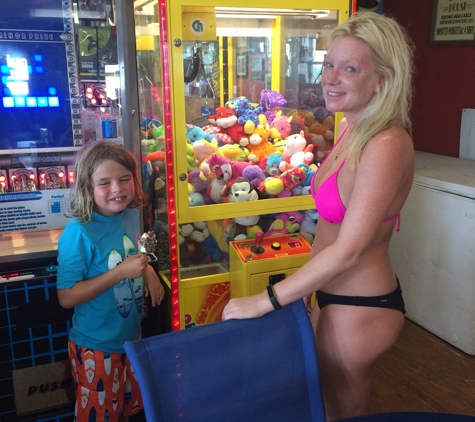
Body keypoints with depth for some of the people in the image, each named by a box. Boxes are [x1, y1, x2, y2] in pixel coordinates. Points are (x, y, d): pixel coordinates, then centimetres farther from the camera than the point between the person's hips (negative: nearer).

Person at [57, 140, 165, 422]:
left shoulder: (133, 215, -6)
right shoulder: (79, 232, -25)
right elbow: (67, 297, -24)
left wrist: (148, 270, -9)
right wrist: (121, 272, -30)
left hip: (132, 337, 6)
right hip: (97, 347, -6)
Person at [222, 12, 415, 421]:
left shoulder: (386, 145, -26)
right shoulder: (352, 129, 1)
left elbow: (348, 250, -28)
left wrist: (264, 301, -24)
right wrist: (302, 290, 13)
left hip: (360, 307, -8)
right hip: (336, 295, 8)